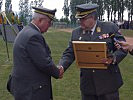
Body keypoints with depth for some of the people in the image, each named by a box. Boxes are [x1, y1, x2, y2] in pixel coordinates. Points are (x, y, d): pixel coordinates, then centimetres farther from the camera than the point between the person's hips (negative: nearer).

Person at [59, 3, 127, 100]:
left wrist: (113, 58, -21)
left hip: (108, 82, -2)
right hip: (87, 84, 3)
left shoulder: (110, 27, -3)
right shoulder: (76, 33, 6)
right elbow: (69, 53, 4)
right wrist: (61, 67, -15)